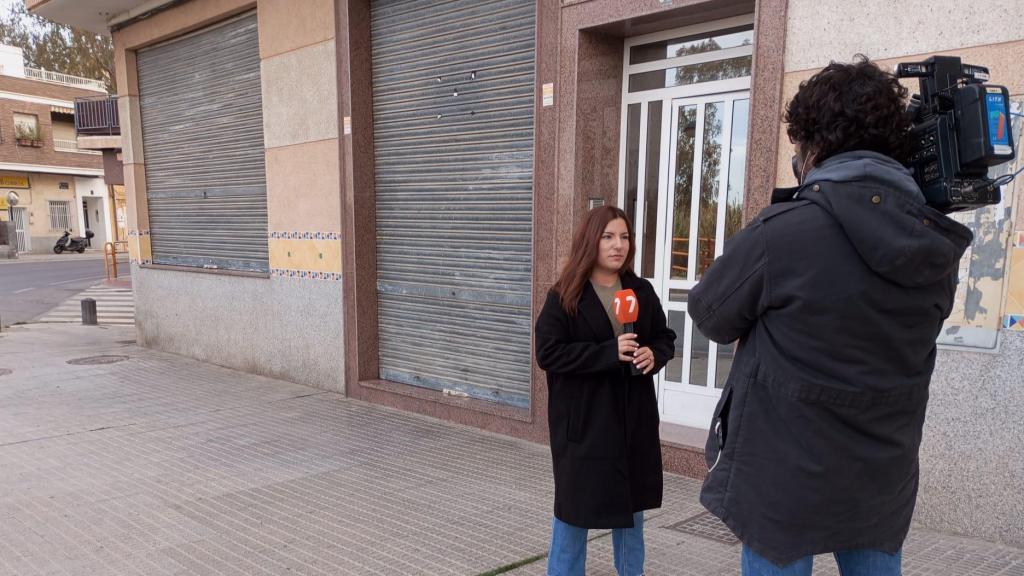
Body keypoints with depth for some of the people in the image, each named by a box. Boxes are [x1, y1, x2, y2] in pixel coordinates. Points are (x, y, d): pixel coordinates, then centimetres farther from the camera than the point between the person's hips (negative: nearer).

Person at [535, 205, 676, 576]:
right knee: (575, 502, 7)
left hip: (633, 417, 5)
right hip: (582, 419, -4)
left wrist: (654, 355, -12)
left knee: (631, 500, 18)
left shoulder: (642, 292, 4)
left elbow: (666, 338, 12)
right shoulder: (564, 296, -9)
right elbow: (548, 353, -15)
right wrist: (608, 353, -23)